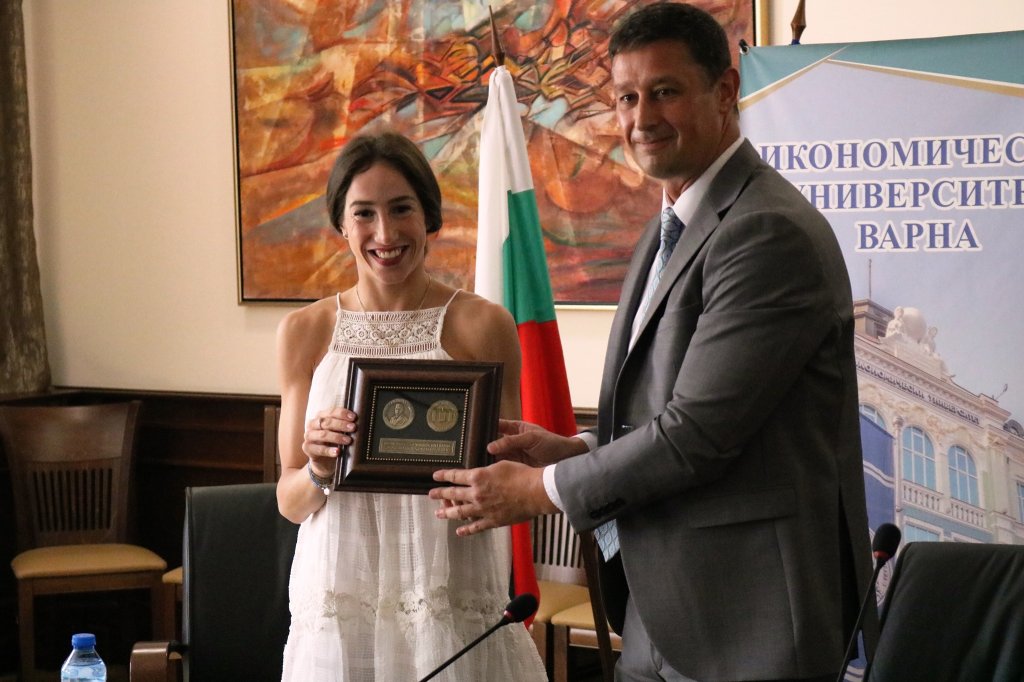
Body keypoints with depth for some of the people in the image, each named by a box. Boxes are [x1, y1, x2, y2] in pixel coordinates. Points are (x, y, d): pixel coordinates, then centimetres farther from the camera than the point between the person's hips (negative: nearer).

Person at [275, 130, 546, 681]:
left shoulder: (482, 325, -3)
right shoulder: (304, 332, 3)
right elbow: (290, 501, 6)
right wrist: (319, 472, -15)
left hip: (454, 605, -1)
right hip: (338, 599, 2)